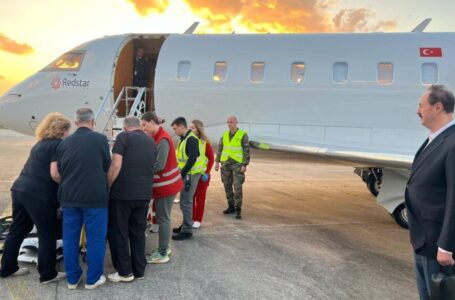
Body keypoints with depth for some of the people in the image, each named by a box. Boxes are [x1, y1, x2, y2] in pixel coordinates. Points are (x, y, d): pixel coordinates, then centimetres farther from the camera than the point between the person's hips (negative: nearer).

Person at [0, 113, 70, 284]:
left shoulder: (41, 143, 21)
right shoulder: (59, 144, -6)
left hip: (20, 189, 9)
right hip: (39, 195, -9)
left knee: (17, 231, 19)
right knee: (47, 235, 3)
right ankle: (47, 274, 12)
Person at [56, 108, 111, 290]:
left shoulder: (64, 143, 5)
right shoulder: (100, 139, -5)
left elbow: (59, 171, 13)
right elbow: (107, 166, 5)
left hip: (69, 197, 4)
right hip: (94, 196, -4)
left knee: (70, 239, 14)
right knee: (95, 239, 7)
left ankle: (72, 278, 24)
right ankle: (93, 279, 16)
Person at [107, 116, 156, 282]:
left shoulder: (124, 137, -5)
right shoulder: (151, 142, 13)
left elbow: (116, 165, -14)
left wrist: (107, 187, -4)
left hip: (122, 193, -5)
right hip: (144, 194, 6)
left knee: (118, 232, 7)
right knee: (138, 232, 15)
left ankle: (125, 272, 12)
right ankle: (139, 270, 20)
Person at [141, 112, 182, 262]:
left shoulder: (162, 140, -21)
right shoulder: (158, 137, 11)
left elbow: (159, 165, -25)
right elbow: (154, 159, 13)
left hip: (166, 185, -10)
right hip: (164, 184, 10)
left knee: (163, 219, -2)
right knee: (162, 217, 17)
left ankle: (162, 254, 8)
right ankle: (163, 247, 29)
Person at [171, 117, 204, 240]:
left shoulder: (191, 139, -16)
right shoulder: (184, 138, 14)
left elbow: (192, 159, -22)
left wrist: (182, 173, -18)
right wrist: (182, 173, 11)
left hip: (190, 174, -10)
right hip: (187, 173, 10)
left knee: (186, 202, -6)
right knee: (185, 200, 17)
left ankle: (187, 231, 2)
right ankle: (186, 225, 28)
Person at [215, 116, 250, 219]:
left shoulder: (243, 135, -8)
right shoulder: (225, 134, 7)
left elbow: (246, 151, -9)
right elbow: (220, 148, 10)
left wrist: (244, 165, -15)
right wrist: (217, 162, 3)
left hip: (238, 164, -5)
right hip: (226, 164, 5)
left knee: (237, 187, -10)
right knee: (227, 186, 8)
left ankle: (238, 210, -1)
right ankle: (231, 207, 23)